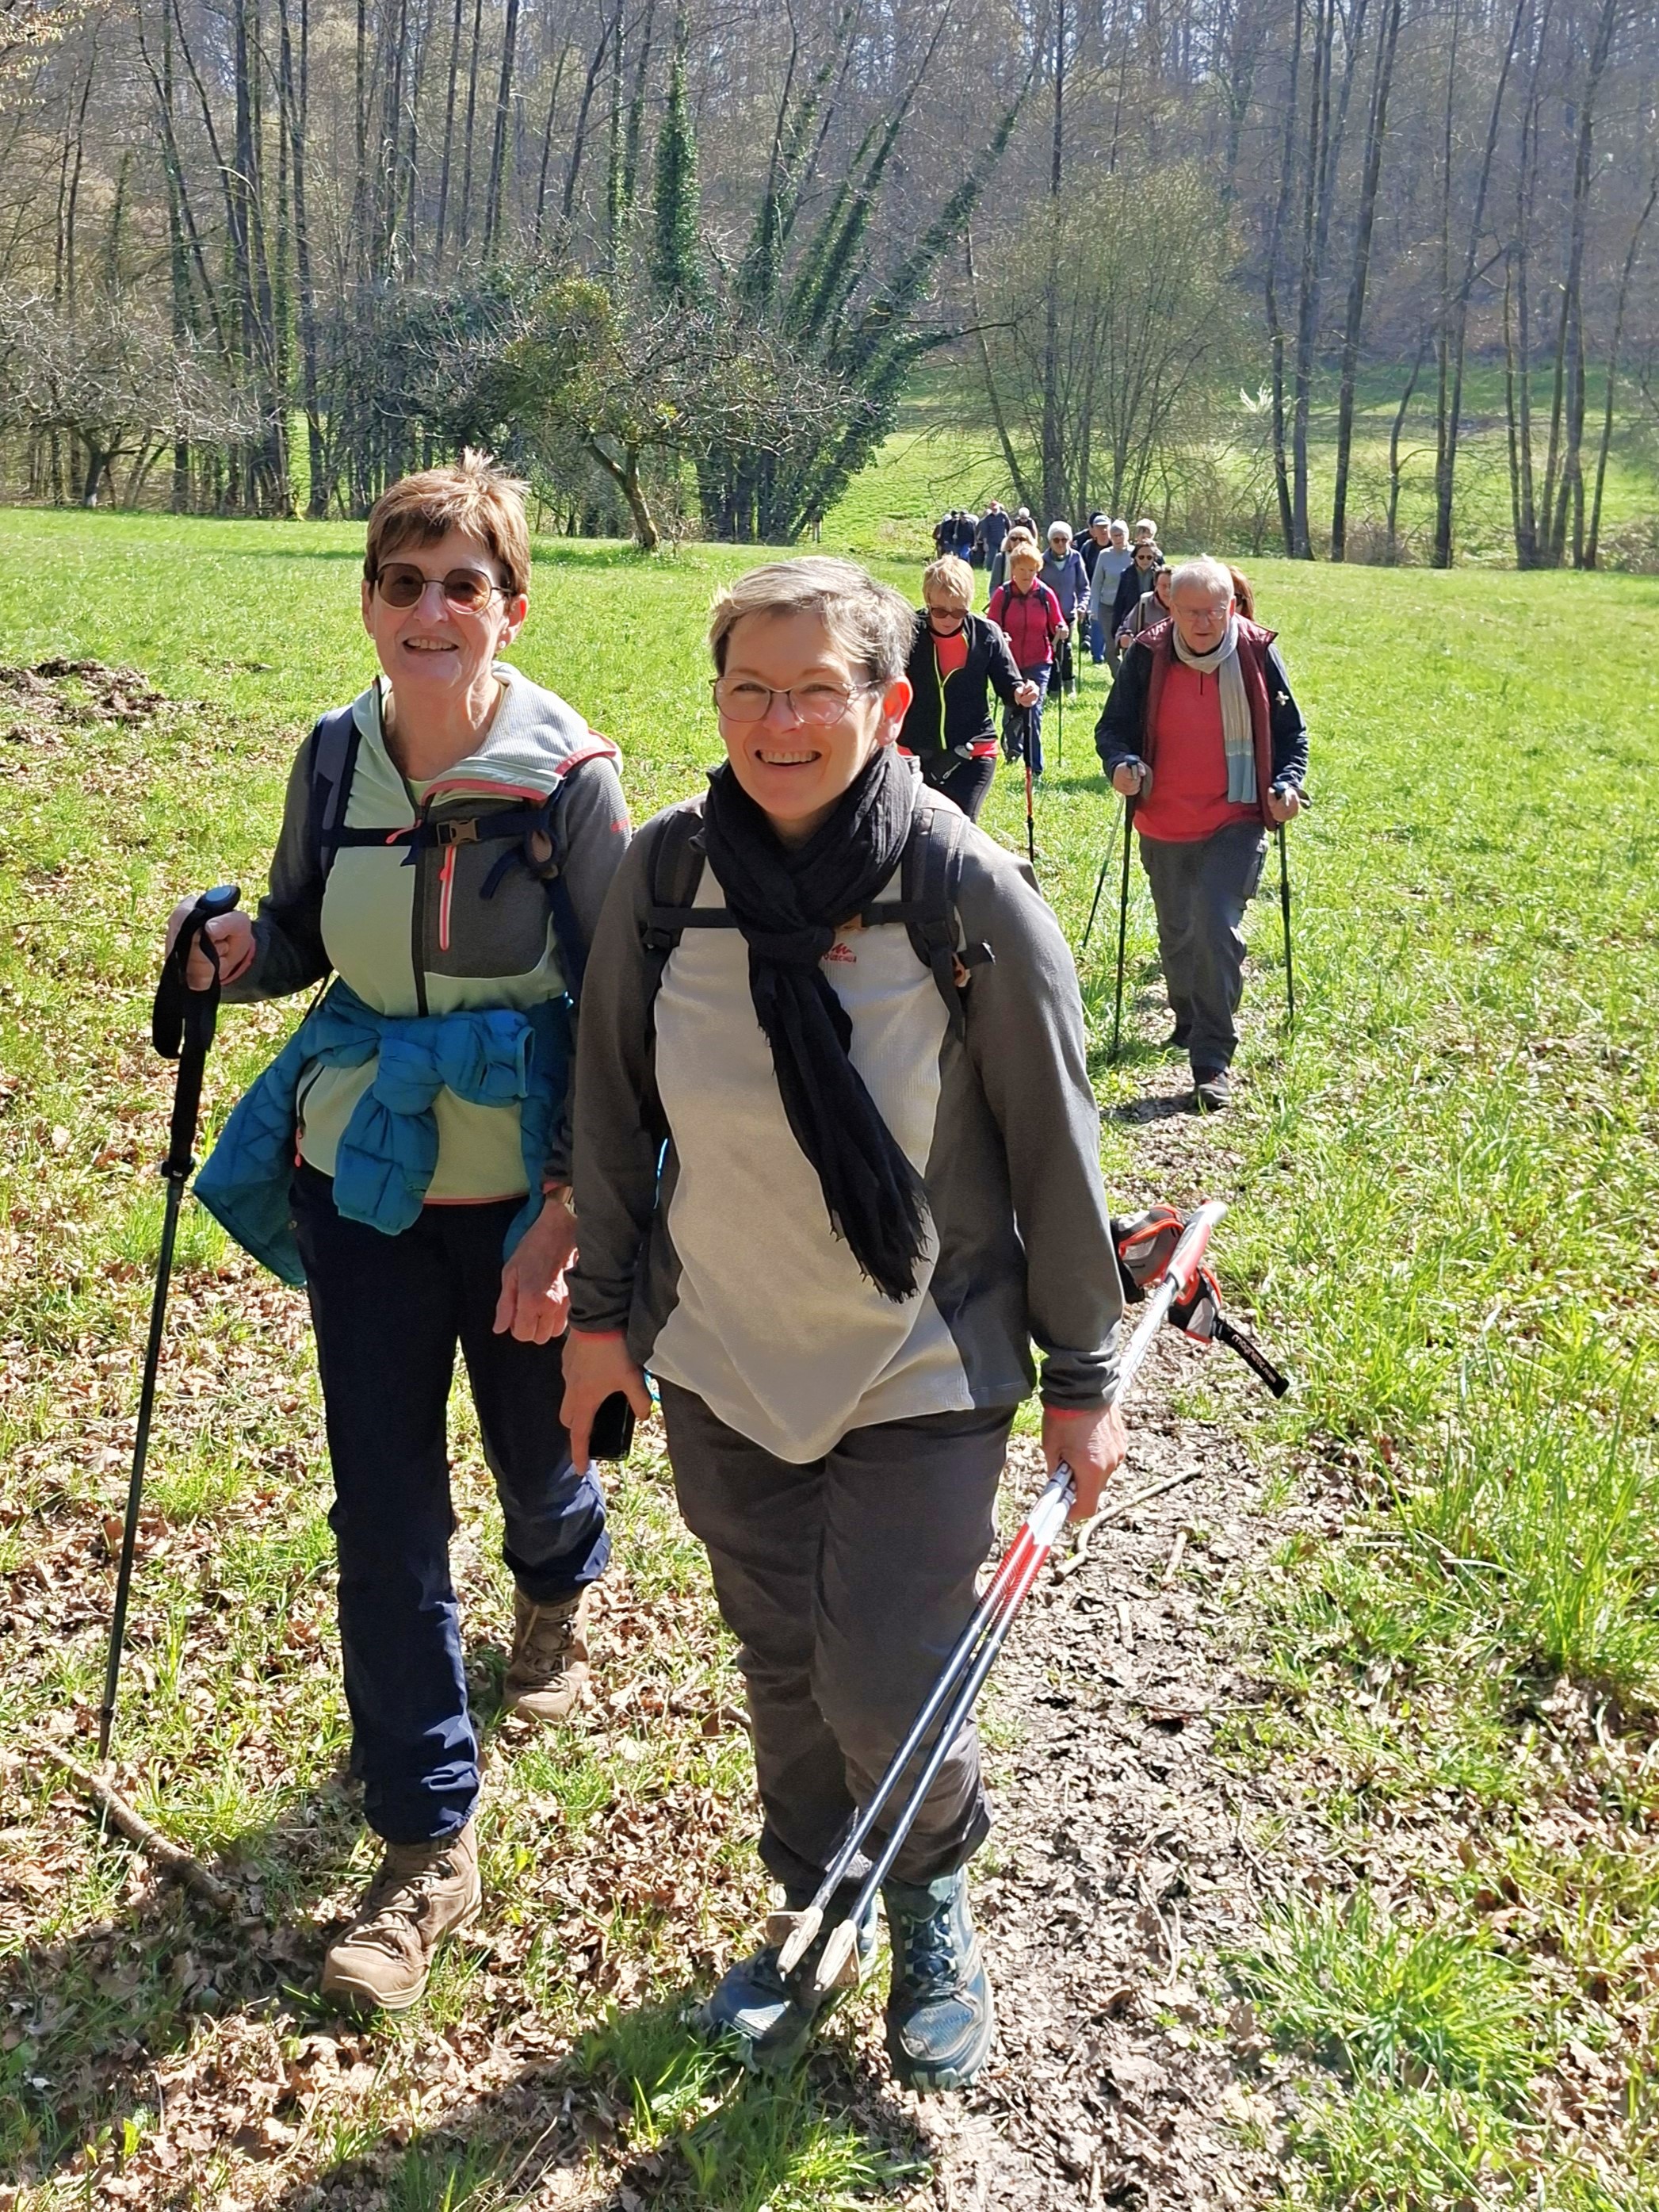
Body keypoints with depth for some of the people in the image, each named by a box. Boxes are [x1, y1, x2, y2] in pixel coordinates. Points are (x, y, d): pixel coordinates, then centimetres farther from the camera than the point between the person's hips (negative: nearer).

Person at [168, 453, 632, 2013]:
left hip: (522, 1192, -3)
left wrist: (566, 1224, -16)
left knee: (532, 1448, 18)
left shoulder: (570, 779, -14)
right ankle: (427, 1843, 17)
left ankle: (559, 1587, 57)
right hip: (362, 1181, 3)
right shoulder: (336, 757, -1)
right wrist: (240, 954, -11)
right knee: (384, 1503, 3)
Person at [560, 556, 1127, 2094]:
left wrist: (1083, 1375, -3)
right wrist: (602, 1307, 11)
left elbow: (1053, 1146, -7)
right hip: (721, 1364, 3)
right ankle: (813, 1912, 42)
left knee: (885, 1691, -1)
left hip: (922, 1377, -3)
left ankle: (934, 1907, 33)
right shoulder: (664, 875, -7)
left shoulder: (972, 896, -16)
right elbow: (614, 1104, 6)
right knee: (781, 1666, 17)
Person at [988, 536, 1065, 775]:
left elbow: (1058, 625, 7)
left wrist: (1061, 630, -16)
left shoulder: (1045, 594, 1)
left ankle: (1035, 767, -1)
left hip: (1038, 662, 0)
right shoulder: (1002, 594, -2)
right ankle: (1013, 745, 41)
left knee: (1034, 712, -7)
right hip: (1010, 662, 0)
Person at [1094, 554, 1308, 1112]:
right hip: (1163, 827, 3)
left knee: (1217, 929, -17)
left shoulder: (1257, 653, -6)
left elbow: (1291, 732, 4)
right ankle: (1188, 1021, 44)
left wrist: (1287, 784, -12)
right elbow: (1113, 727, 2)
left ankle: (1213, 1061, -10)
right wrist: (1120, 764, -19)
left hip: (1236, 823, -2)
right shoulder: (1147, 656, -6)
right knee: (1177, 935, 17)